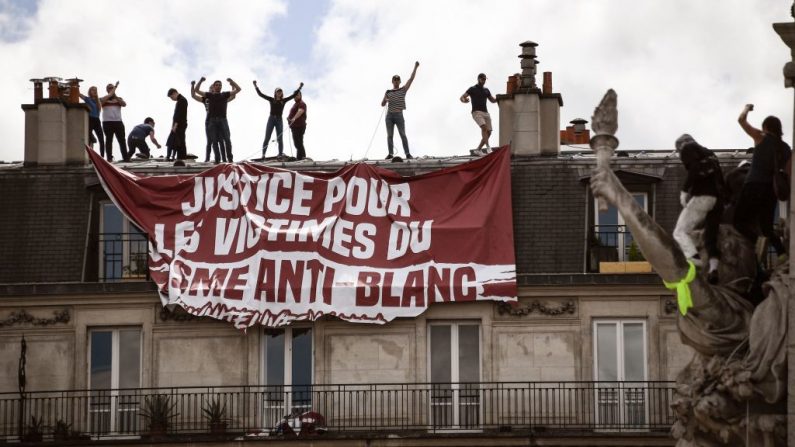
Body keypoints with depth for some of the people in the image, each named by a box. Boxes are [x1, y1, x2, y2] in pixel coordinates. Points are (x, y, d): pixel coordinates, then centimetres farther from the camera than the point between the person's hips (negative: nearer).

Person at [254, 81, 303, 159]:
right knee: (267, 138, -3)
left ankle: (281, 154, 1)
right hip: (271, 119, -1)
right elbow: (260, 94, 4)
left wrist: (300, 88, 4)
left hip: (279, 120, 1)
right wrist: (255, 86, -2)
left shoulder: (284, 101, 8)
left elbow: (293, 95, 8)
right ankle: (263, 155, -4)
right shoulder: (271, 100, 6)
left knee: (279, 139, -1)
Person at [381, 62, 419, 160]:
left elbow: (411, 79, 2)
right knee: (390, 135, -5)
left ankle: (408, 154, -15)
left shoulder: (403, 90, 9)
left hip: (399, 116, -2)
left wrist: (415, 67, -3)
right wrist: (385, 100, -12)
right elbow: (382, 104, 12)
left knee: (403, 135, -10)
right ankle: (390, 154, -9)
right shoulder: (388, 92, 14)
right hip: (389, 116, 2)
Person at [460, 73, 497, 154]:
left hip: (485, 113, 6)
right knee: (484, 127, -29)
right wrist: (464, 100, -27)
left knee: (488, 133, -2)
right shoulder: (472, 89, 3)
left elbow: (492, 100, 28)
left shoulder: (486, 90, 19)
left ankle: (478, 149, 11)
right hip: (476, 112, -6)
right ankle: (488, 147, -35)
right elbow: (462, 97, -2)